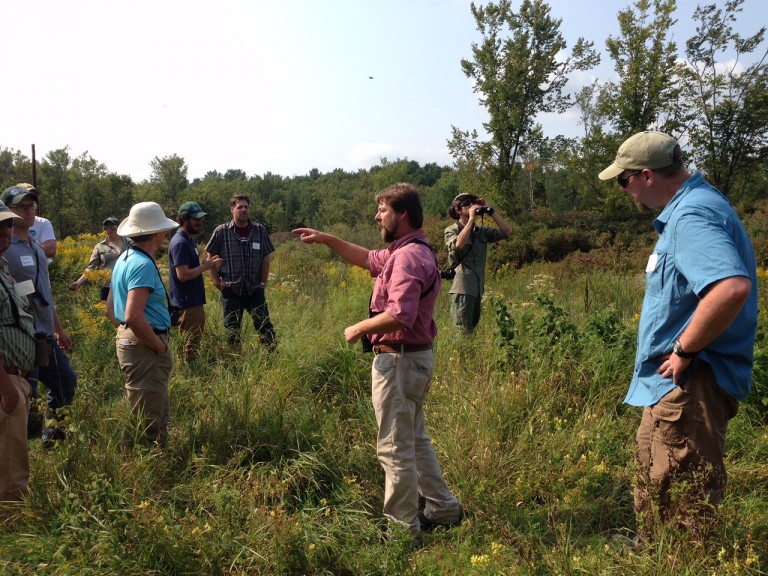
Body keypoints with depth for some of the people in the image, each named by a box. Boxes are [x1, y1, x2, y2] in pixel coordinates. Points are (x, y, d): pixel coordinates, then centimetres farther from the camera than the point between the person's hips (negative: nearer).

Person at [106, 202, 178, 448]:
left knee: (159, 414, 22)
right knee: (147, 421, 0)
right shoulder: (143, 264, -19)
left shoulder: (125, 259, 13)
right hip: (144, 347, -11)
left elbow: (111, 310, 19)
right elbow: (133, 316, -29)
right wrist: (160, 346, -16)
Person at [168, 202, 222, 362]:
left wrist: (206, 263, 2)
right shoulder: (180, 243, -18)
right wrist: (205, 266, -13)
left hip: (193, 301, 10)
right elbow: (183, 275, -25)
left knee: (193, 343, 16)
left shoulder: (189, 239, 13)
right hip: (187, 303, -10)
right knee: (190, 347, -2)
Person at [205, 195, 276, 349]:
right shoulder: (221, 231, -4)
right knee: (232, 330, 10)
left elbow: (265, 258, 7)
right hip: (231, 290, -1)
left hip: (255, 289, 1)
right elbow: (211, 258, 3)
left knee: (265, 326, 0)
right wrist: (217, 282, -4)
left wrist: (263, 282, 2)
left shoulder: (260, 230, 1)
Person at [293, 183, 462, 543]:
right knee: (415, 439, 22)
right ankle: (442, 509, 34)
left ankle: (401, 527, 14)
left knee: (395, 448, 1)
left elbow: (400, 315, -31)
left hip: (399, 360, -11)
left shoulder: (408, 256, -20)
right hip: (416, 356, 11)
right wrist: (326, 240, 21)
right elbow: (369, 260, 27)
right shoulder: (404, 252, 13)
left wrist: (358, 329, -16)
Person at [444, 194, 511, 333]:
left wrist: (490, 211, -1)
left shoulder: (482, 231, 12)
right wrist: (471, 219, -16)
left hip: (478, 289, 6)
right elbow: (458, 244, -23)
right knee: (463, 332, -9)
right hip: (462, 289, -6)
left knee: (472, 329, 13)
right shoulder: (451, 230, -1)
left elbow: (507, 231, 3)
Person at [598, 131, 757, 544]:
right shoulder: (690, 206, 11)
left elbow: (732, 287, -39)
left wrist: (684, 350, -26)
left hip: (691, 385, -11)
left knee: (683, 497, 2)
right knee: (654, 473, 25)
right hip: (677, 383, 11)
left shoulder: (692, 215, -22)